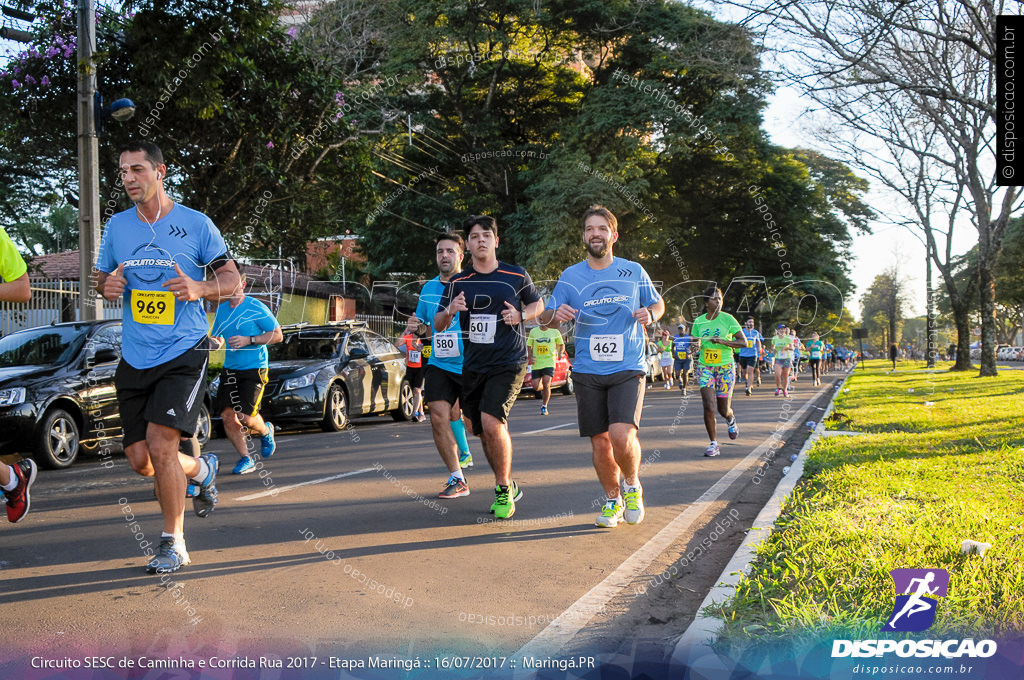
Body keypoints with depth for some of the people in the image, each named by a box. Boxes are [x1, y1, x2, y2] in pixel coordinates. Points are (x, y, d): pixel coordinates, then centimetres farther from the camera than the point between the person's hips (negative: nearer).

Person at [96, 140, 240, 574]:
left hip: (183, 353, -5)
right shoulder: (117, 227, 8)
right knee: (140, 460, 5)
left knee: (160, 444, -16)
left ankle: (174, 545, 1)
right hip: (134, 358, 5)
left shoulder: (196, 224, -3)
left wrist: (199, 288, -19)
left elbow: (232, 279, 2)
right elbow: (102, 277, 19)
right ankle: (201, 469, 38)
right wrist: (107, 285, -5)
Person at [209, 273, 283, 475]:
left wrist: (248, 340, -17)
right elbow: (215, 337, 21)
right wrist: (215, 342, -4)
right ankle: (246, 458, 7)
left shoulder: (256, 307, -8)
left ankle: (265, 431, 20)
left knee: (245, 415, -15)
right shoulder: (221, 309, 10)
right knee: (227, 415, -5)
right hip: (230, 369, 6)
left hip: (254, 369, -6)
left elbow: (277, 335, -8)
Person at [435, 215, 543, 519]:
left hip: (508, 362, -4)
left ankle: (503, 490, -5)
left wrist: (521, 315, -5)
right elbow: (438, 325, 8)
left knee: (491, 421, -22)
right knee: (484, 433, 10)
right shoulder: (457, 282, 6)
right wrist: (449, 311, -15)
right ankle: (506, 486, 32)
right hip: (472, 366, 4)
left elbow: (537, 303, 17)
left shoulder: (517, 276, 1)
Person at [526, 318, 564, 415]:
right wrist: (530, 357, -4)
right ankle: (544, 389, 35)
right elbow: (529, 346, 13)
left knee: (546, 384, -16)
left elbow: (561, 344, 13)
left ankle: (544, 406, 2)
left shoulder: (555, 332, 2)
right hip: (536, 363, 2)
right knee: (536, 387, -2)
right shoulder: (533, 331, 6)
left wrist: (560, 352, -7)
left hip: (549, 362, -2)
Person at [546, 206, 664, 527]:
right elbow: (546, 316, 4)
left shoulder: (634, 272, 3)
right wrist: (557, 314, -20)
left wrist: (650, 314, -7)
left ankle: (632, 485, 12)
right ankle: (613, 500, 26)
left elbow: (658, 303, 16)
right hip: (588, 371, 2)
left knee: (622, 436, -19)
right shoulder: (570, 276, 4)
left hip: (628, 369, -2)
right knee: (599, 442, 4)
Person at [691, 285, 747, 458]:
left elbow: (743, 342, -8)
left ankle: (731, 420, 43)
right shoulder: (699, 321, 3)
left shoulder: (728, 319, -5)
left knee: (724, 409, 5)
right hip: (705, 366, 1)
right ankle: (714, 443, -3)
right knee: (708, 406, -13)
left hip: (725, 367, -1)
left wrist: (722, 341, -21)